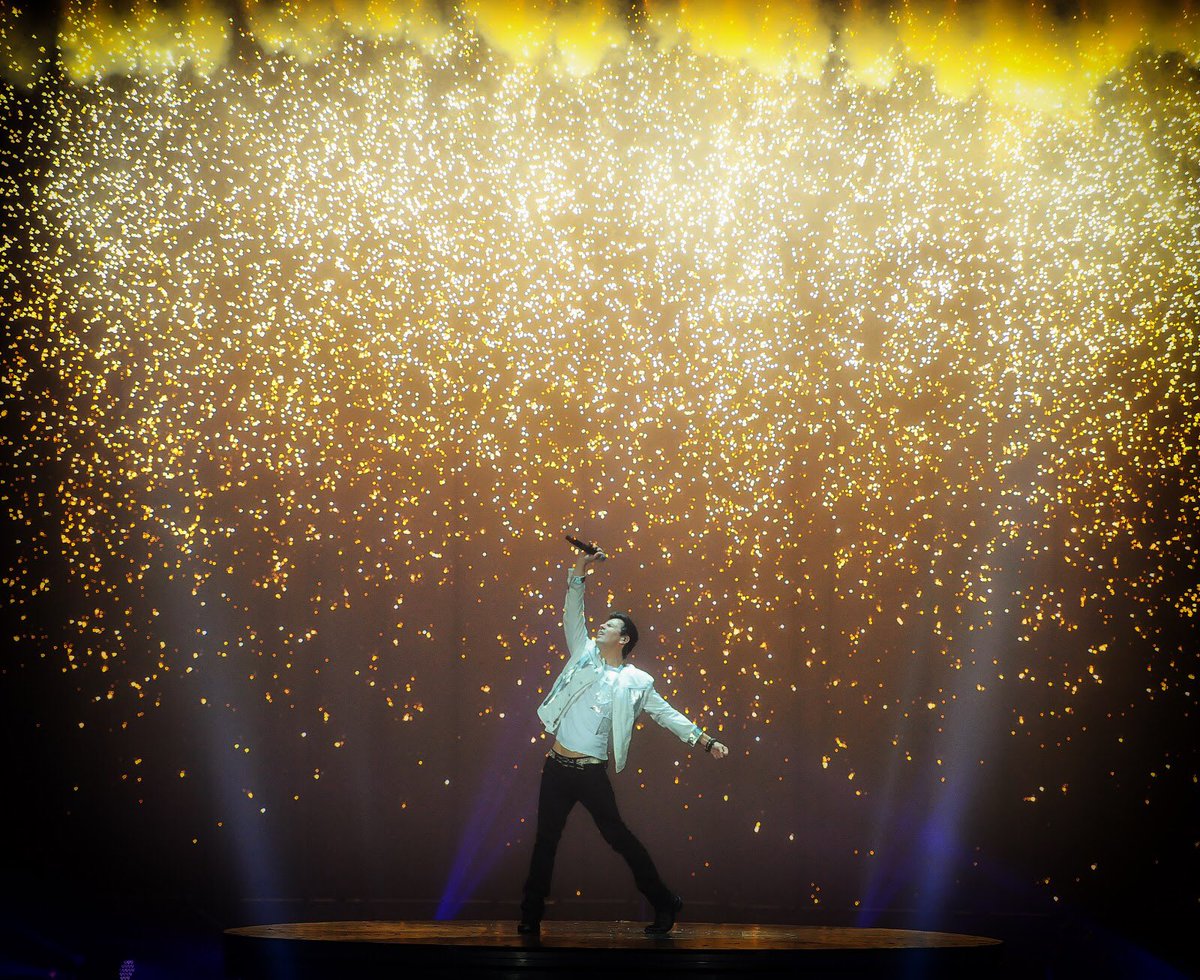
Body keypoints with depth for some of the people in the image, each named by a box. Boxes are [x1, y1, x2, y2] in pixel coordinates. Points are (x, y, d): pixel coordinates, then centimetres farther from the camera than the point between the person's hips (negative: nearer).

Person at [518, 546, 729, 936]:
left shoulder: (635, 681, 2)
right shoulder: (584, 655, 9)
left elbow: (666, 714, 4)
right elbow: (572, 614, 5)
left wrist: (705, 740, -4)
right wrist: (580, 570, -5)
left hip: (591, 773, -3)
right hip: (557, 767, 3)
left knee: (618, 837, 0)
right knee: (546, 839, 6)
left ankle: (664, 903, 11)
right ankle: (531, 914, 14)